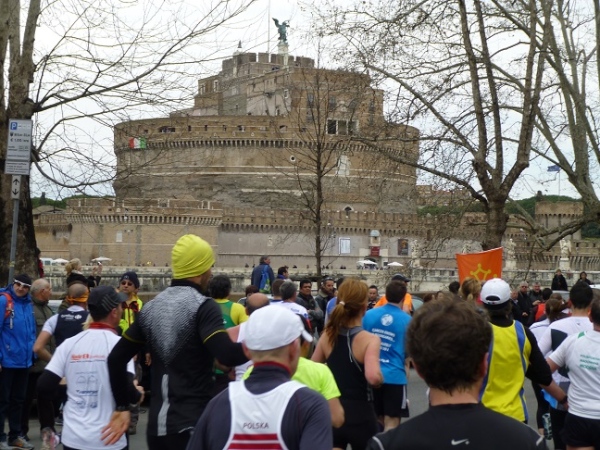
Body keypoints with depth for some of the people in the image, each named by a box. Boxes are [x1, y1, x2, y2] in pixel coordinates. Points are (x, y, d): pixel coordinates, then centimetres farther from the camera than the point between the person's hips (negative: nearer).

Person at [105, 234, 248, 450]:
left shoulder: (151, 308, 10)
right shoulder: (203, 307, -10)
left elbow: (116, 359, 11)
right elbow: (227, 356, -24)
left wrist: (122, 407, 17)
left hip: (157, 423, 6)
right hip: (192, 424, -6)